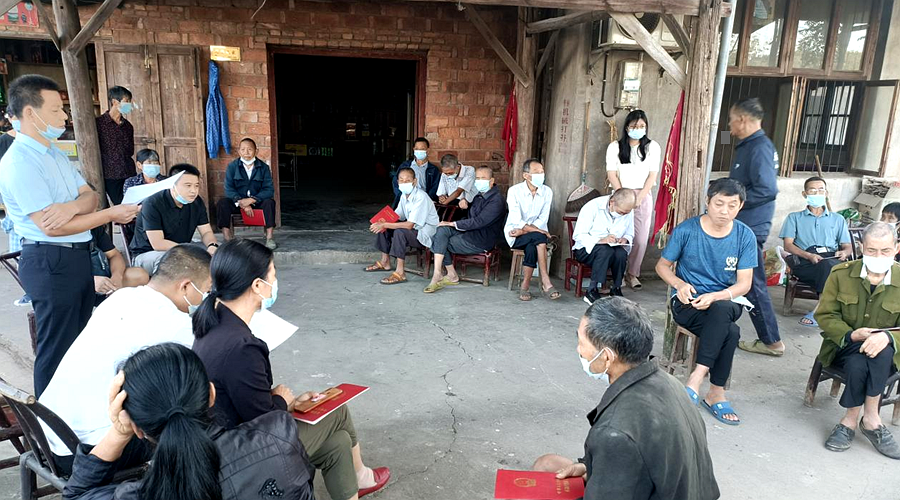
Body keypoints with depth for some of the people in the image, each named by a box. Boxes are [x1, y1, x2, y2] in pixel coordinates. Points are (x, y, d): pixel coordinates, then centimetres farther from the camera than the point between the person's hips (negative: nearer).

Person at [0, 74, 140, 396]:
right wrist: (110, 215, -15)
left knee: (81, 339, 19)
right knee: (57, 349, 2)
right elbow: (52, 227, -23)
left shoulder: (55, 154, 11)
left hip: (78, 256, 9)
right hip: (50, 263, -9)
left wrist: (73, 206, -17)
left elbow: (90, 194, 6)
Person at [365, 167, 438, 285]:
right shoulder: (404, 195, 2)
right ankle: (385, 262, 18)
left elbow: (409, 225, -31)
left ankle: (400, 273, -27)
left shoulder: (420, 197, -25)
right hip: (413, 230, 9)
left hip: (426, 235, -9)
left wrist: (385, 225, -29)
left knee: (400, 231, -33)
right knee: (381, 227, 6)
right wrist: (384, 222, -12)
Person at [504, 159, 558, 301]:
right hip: (515, 234, -3)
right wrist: (538, 231, -27)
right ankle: (545, 282, -28)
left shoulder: (547, 191, 1)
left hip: (535, 231, 3)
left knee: (531, 247, -32)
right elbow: (517, 221, -19)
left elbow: (543, 220, -5)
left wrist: (524, 230, -19)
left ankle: (525, 286, -23)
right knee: (539, 238, -32)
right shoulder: (514, 191, -10)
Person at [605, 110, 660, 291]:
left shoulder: (652, 147, 6)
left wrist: (639, 197, -10)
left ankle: (632, 273, 10)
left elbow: (653, 174, 1)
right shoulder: (615, 147, 5)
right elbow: (612, 174, -1)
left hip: (643, 196, 1)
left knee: (641, 238, -2)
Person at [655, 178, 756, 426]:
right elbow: (662, 265, 5)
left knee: (720, 310, -36)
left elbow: (744, 284, -3)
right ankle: (716, 393, -20)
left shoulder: (745, 236, -1)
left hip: (725, 302, 2)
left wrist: (714, 297, -23)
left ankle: (697, 378, -28)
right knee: (730, 332, -32)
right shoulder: (686, 230, -6)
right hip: (687, 303, -2)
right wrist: (680, 284, -16)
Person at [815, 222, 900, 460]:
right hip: (843, 346, 0)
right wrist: (851, 335, -19)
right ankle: (871, 421, -12)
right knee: (858, 364, -35)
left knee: (880, 353, -36)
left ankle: (851, 420, -23)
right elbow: (824, 314, -1)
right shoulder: (841, 274, -3)